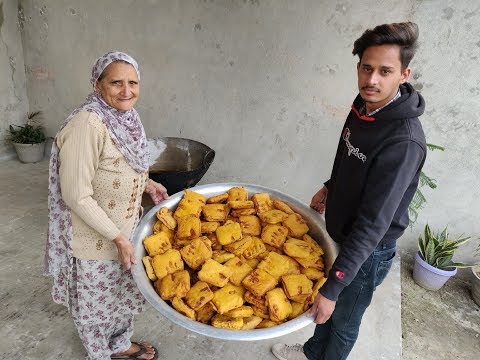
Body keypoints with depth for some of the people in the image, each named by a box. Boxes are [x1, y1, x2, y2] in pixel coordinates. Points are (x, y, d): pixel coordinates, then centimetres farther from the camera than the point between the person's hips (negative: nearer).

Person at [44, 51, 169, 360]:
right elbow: (76, 196, -26)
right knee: (97, 303, 19)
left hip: (126, 229, 8)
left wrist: (146, 183, 0)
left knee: (124, 293, 26)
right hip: (95, 238, -7)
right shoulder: (87, 124, -27)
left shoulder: (126, 118, -2)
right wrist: (117, 237, -22)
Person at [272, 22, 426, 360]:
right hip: (338, 233, 7)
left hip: (367, 251, -7)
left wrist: (332, 287, -29)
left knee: (343, 321, 18)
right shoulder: (363, 107, -6)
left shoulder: (404, 141, -31)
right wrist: (331, 187, 17)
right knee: (326, 307, 27)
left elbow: (373, 223, -31)